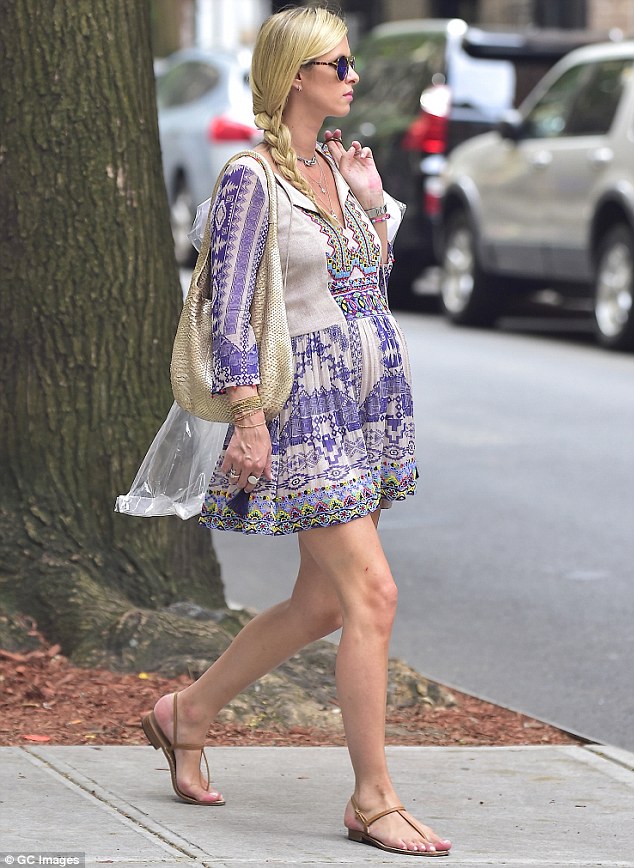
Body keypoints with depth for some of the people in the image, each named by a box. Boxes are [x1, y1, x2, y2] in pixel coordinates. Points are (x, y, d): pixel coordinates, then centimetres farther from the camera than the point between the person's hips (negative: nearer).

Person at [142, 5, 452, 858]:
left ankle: (188, 711, 30)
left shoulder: (341, 164, 11)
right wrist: (248, 418, -18)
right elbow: (230, 307, -13)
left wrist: (374, 203, 6)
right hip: (307, 403, -8)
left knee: (322, 603, 12)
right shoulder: (252, 178, -11)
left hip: (373, 397, 8)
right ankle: (373, 799, -4)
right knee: (372, 596, -11)